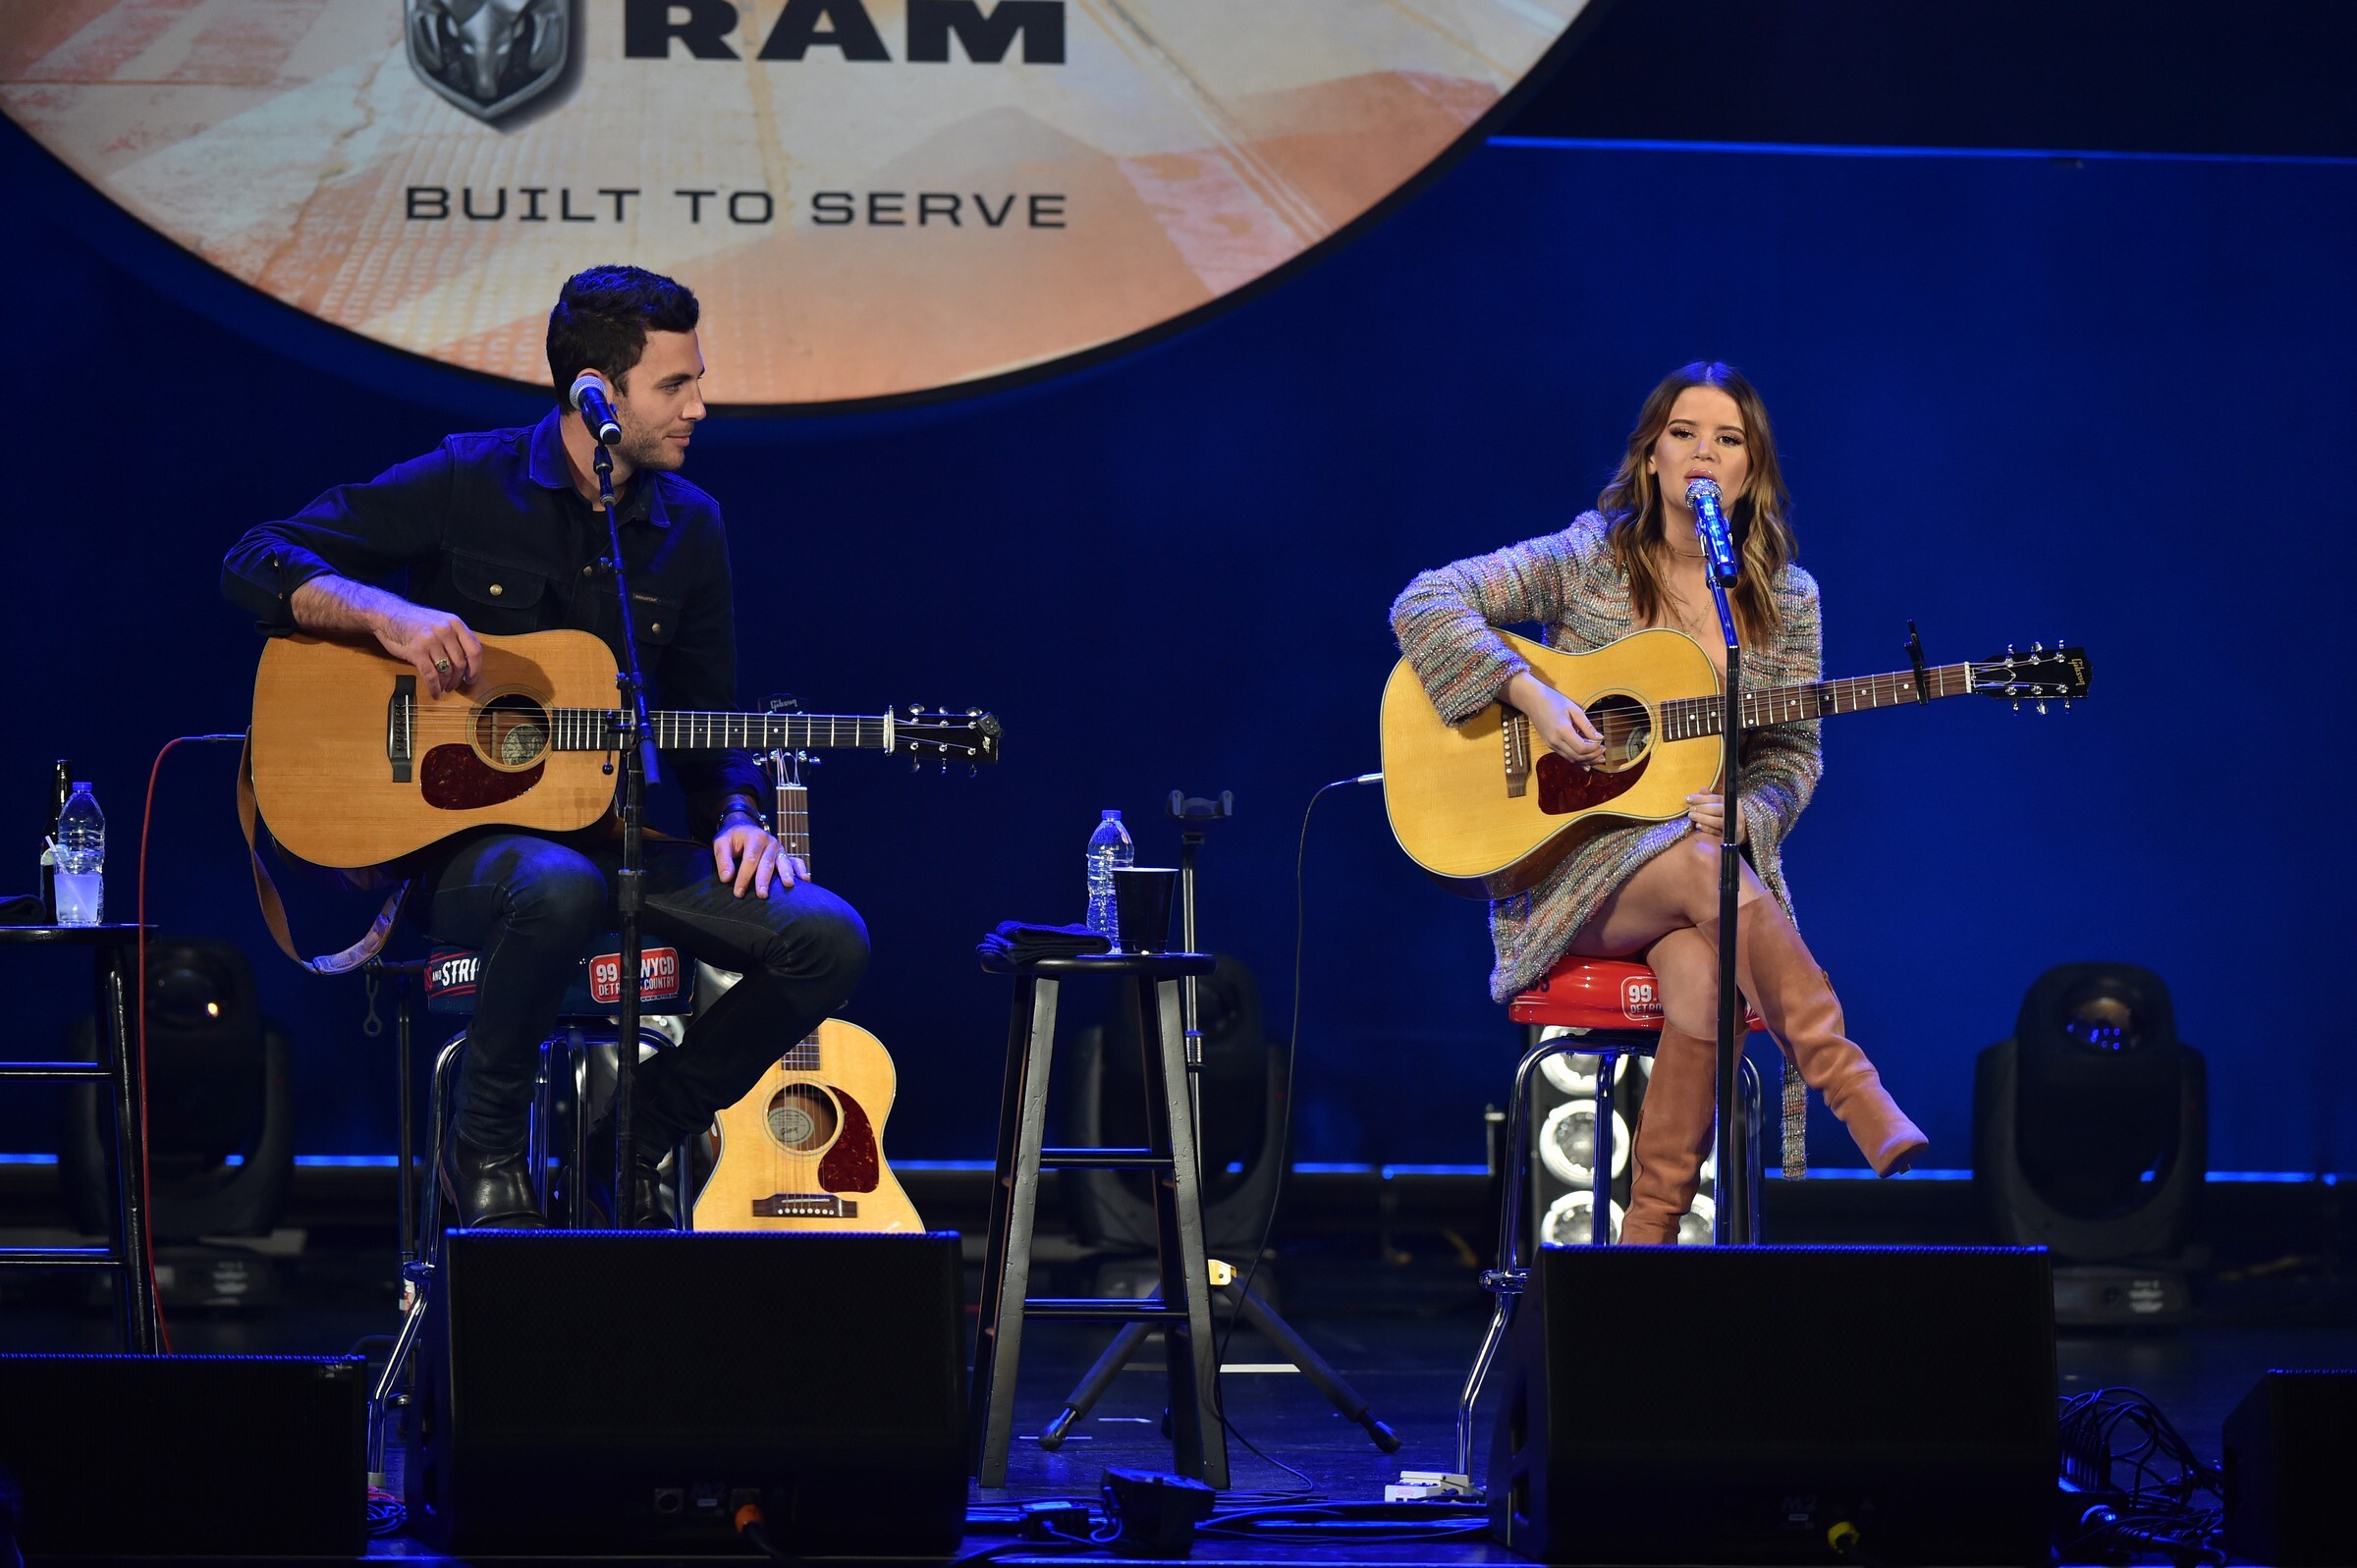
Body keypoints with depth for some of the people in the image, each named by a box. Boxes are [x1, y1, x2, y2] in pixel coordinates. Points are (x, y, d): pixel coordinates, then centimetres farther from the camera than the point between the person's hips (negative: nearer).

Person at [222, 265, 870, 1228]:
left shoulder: (688, 527, 9)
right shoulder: (467, 486, -4)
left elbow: (706, 717, 17)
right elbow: (256, 565, -5)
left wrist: (734, 817, -3)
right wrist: (387, 615, -22)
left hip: (612, 835, 5)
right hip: (462, 841, -5)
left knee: (827, 939, -17)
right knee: (560, 888, -42)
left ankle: (632, 1145, 1)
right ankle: (485, 1151, -16)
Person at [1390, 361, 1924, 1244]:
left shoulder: (1786, 601, 9)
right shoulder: (1588, 561, 1)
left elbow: (1792, 755, 10)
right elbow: (1424, 603, -6)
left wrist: (1744, 814, -13)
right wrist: (1530, 693, -19)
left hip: (1722, 860, 2)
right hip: (1572, 864, -2)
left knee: (1702, 982, -35)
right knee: (1702, 870, -37)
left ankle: (1649, 1236, -32)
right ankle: (1860, 1100, -47)